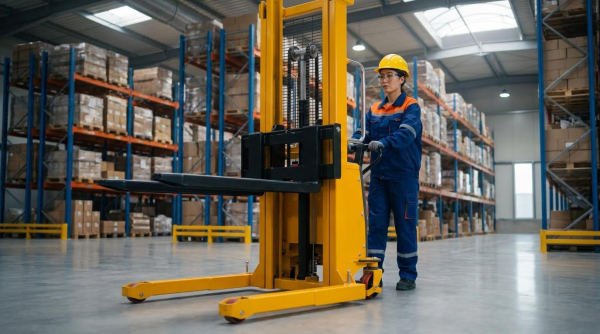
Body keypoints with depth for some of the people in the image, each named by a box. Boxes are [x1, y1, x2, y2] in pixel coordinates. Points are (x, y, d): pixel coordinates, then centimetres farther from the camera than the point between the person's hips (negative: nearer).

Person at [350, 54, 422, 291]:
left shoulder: (411, 107, -2)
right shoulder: (374, 110, 15)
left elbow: (406, 133, -20)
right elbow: (363, 132, 2)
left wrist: (383, 142, -39)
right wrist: (353, 142, -21)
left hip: (404, 175, -5)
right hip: (379, 175, 5)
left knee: (405, 225, 1)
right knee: (376, 223, 3)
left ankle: (408, 276, 12)